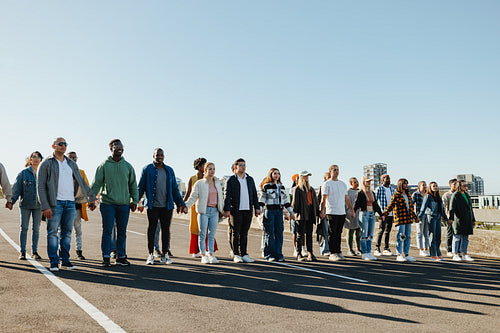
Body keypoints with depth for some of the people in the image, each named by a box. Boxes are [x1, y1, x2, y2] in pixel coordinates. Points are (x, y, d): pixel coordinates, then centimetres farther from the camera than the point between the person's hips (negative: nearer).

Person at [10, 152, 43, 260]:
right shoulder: (23, 173, 1)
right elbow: (16, 188, -1)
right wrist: (11, 201, -12)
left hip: (38, 205, 1)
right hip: (25, 204, -1)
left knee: (36, 228, 6)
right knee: (24, 228, 2)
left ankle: (34, 252, 14)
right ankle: (22, 252, 9)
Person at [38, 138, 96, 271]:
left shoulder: (72, 164, 16)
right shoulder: (46, 164, 0)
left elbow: (81, 182, 20)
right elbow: (41, 186, -4)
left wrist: (91, 197, 16)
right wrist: (45, 206, -13)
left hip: (70, 202, 5)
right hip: (55, 202, -4)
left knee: (67, 232, 7)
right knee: (53, 232, -2)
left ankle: (65, 260, 15)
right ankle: (54, 262, 4)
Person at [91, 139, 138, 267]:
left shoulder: (128, 166, 10)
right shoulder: (104, 165, 2)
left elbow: (133, 184, 14)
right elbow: (96, 183, 1)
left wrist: (134, 200, 8)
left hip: (124, 204, 3)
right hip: (107, 203, -3)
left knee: (122, 231, 8)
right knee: (107, 231, -1)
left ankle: (121, 257, 16)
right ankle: (106, 257, 8)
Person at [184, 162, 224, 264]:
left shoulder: (218, 183, 13)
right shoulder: (199, 183, -2)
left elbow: (220, 198, 21)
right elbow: (193, 197, -3)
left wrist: (222, 209, 20)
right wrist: (185, 206, -15)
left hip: (214, 211, 4)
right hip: (204, 211, -4)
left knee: (212, 234, 6)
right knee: (202, 234, 1)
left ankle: (211, 254, 13)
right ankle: (203, 255, 7)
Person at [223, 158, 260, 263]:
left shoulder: (250, 179, 15)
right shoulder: (231, 180, 0)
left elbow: (254, 194, 18)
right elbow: (227, 196, -4)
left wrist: (257, 207, 11)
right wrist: (227, 210, -11)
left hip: (248, 211, 4)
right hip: (236, 211, -4)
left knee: (244, 233, 8)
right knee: (236, 233, 0)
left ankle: (244, 254, 14)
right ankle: (236, 255, 7)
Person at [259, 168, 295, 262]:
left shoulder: (282, 187, 17)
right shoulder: (266, 186, 1)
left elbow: (286, 200, 19)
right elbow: (262, 199, -3)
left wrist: (291, 212, 16)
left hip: (279, 211, 5)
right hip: (269, 211, -5)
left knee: (279, 233, 2)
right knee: (269, 233, -4)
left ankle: (278, 254, 8)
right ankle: (269, 255, 2)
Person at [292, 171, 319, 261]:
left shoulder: (311, 189, 18)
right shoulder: (298, 189, -1)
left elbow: (315, 201, 19)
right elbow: (295, 201, -7)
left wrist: (317, 212, 13)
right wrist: (295, 212, -15)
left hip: (310, 214, 6)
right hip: (302, 214, -6)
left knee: (309, 234, 7)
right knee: (300, 234, -2)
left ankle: (310, 254, 11)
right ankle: (299, 254, 3)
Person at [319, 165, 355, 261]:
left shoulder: (343, 184, 17)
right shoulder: (327, 184, -3)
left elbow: (347, 198, 20)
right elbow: (323, 199, -11)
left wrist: (352, 210, 15)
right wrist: (322, 211, -21)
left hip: (342, 212, 6)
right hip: (332, 212, -6)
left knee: (339, 233, 10)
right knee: (332, 233, -4)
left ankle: (338, 252, 16)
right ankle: (332, 253, 0)